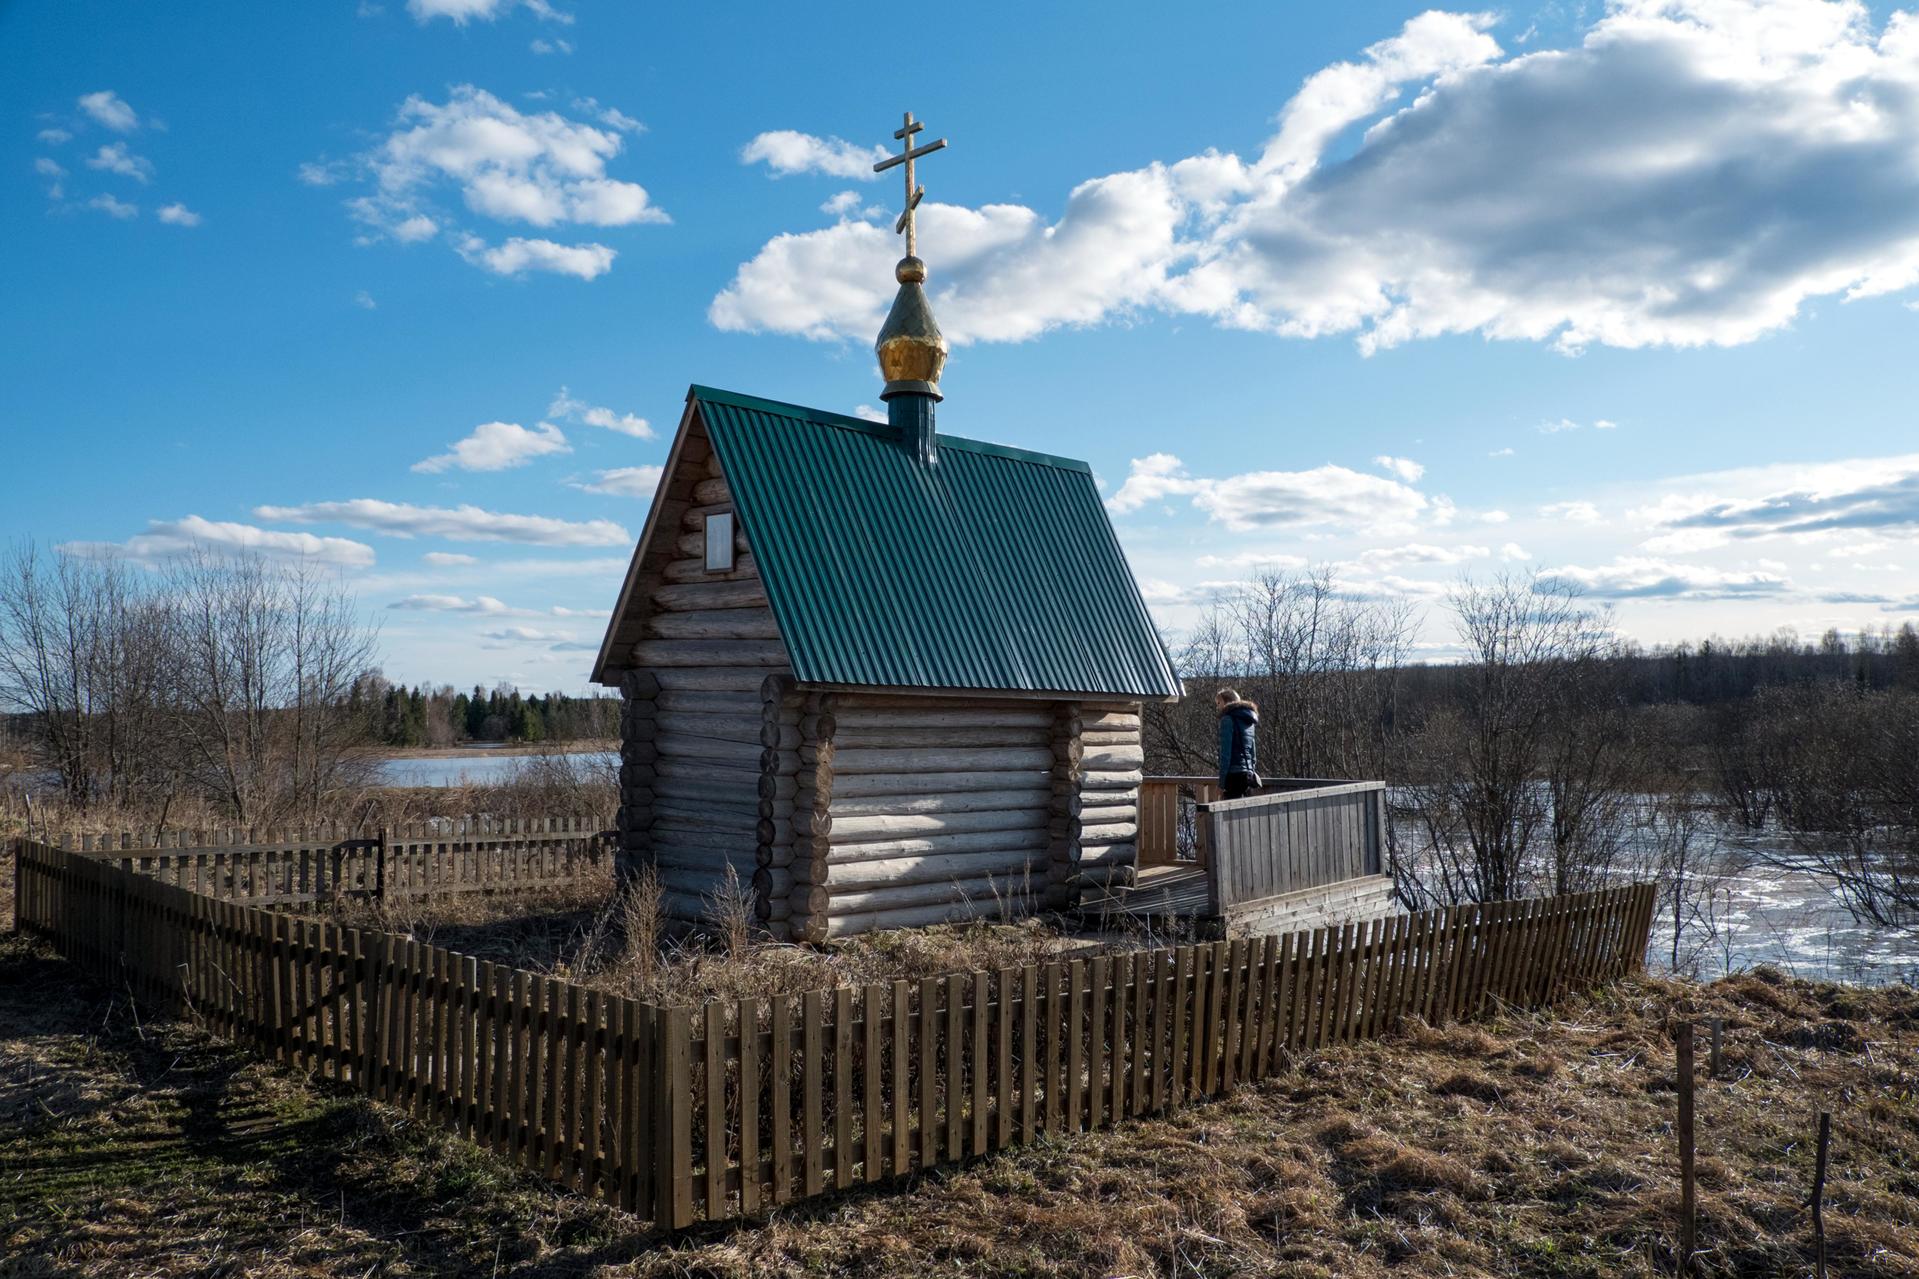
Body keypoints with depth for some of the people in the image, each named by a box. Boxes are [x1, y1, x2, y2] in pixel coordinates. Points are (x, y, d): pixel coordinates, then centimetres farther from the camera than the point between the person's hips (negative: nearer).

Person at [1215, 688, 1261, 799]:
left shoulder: (1228, 719, -5)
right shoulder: (1249, 720, 20)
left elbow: (1225, 751, -11)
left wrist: (1222, 781, -11)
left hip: (1235, 774, -8)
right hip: (1250, 775, 8)